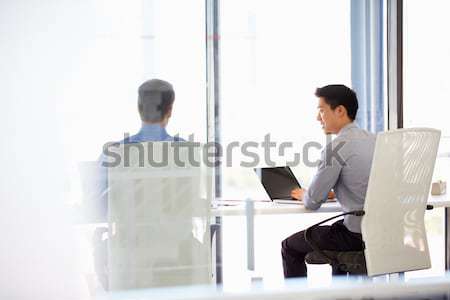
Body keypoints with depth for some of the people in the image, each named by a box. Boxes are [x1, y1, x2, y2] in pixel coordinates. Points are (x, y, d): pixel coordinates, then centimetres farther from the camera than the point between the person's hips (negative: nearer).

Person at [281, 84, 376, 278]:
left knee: (290, 246, 10)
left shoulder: (336, 147, -15)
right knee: (336, 228, 38)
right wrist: (332, 192, 21)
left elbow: (313, 202, -11)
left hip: (358, 236, -8)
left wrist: (303, 195, 11)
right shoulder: (373, 139, 10)